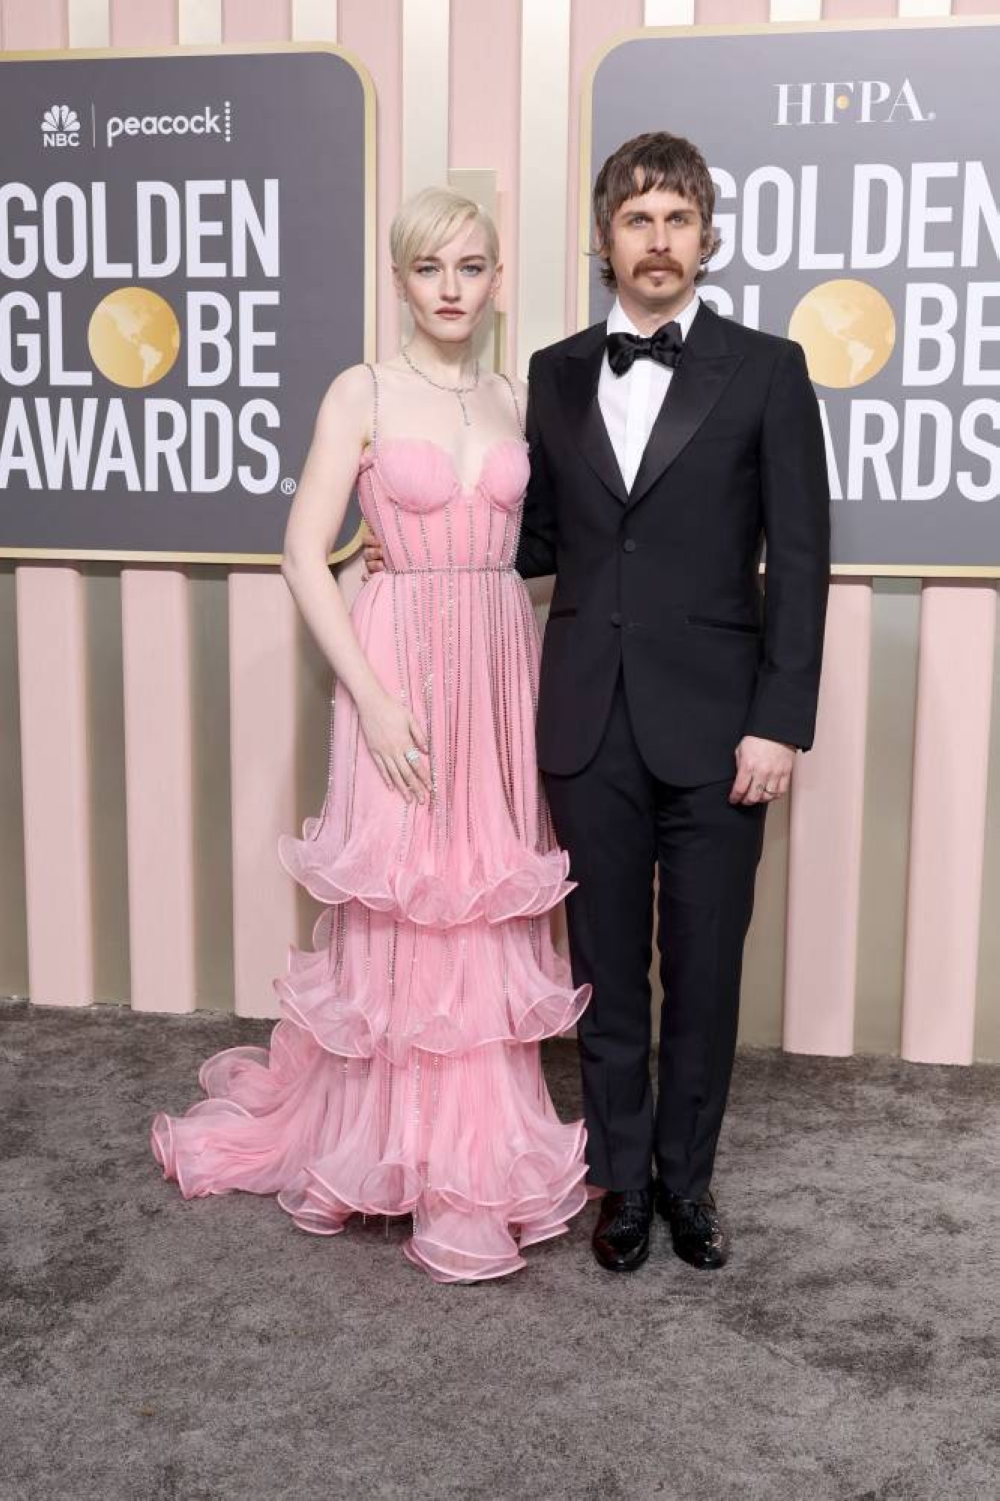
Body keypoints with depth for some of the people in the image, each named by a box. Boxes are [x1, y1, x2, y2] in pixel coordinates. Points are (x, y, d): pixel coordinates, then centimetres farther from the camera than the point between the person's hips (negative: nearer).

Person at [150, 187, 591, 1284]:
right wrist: (373, 696, -15)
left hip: (505, 667, 4)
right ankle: (401, 1152, 20)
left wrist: (538, 685, 3)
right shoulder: (363, 393, -3)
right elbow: (305, 555, -8)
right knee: (401, 905, 3)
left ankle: (484, 1143, 25)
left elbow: (533, 541, 14)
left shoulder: (516, 403, 10)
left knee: (488, 903, 10)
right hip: (401, 667, -4)